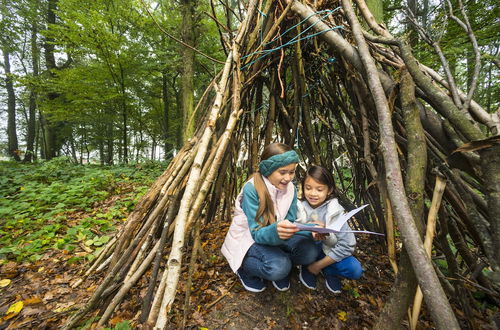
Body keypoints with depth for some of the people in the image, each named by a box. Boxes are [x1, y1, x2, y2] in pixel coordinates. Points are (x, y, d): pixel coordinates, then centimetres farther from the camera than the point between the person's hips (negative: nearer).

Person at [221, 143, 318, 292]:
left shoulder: (291, 188, -10)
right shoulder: (252, 189, -28)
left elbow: (291, 223, -10)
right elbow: (257, 233, -28)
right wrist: (275, 231, -50)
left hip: (274, 235, 5)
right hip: (248, 237, -5)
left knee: (309, 251, -19)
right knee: (279, 268, -30)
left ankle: (280, 265, 10)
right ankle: (245, 266, 1)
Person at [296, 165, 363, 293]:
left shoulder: (334, 211, -18)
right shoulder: (300, 207, -17)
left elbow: (347, 245, -20)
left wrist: (319, 265, -18)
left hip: (327, 253, 0)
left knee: (355, 270, -23)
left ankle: (328, 271, 7)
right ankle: (306, 267, -2)